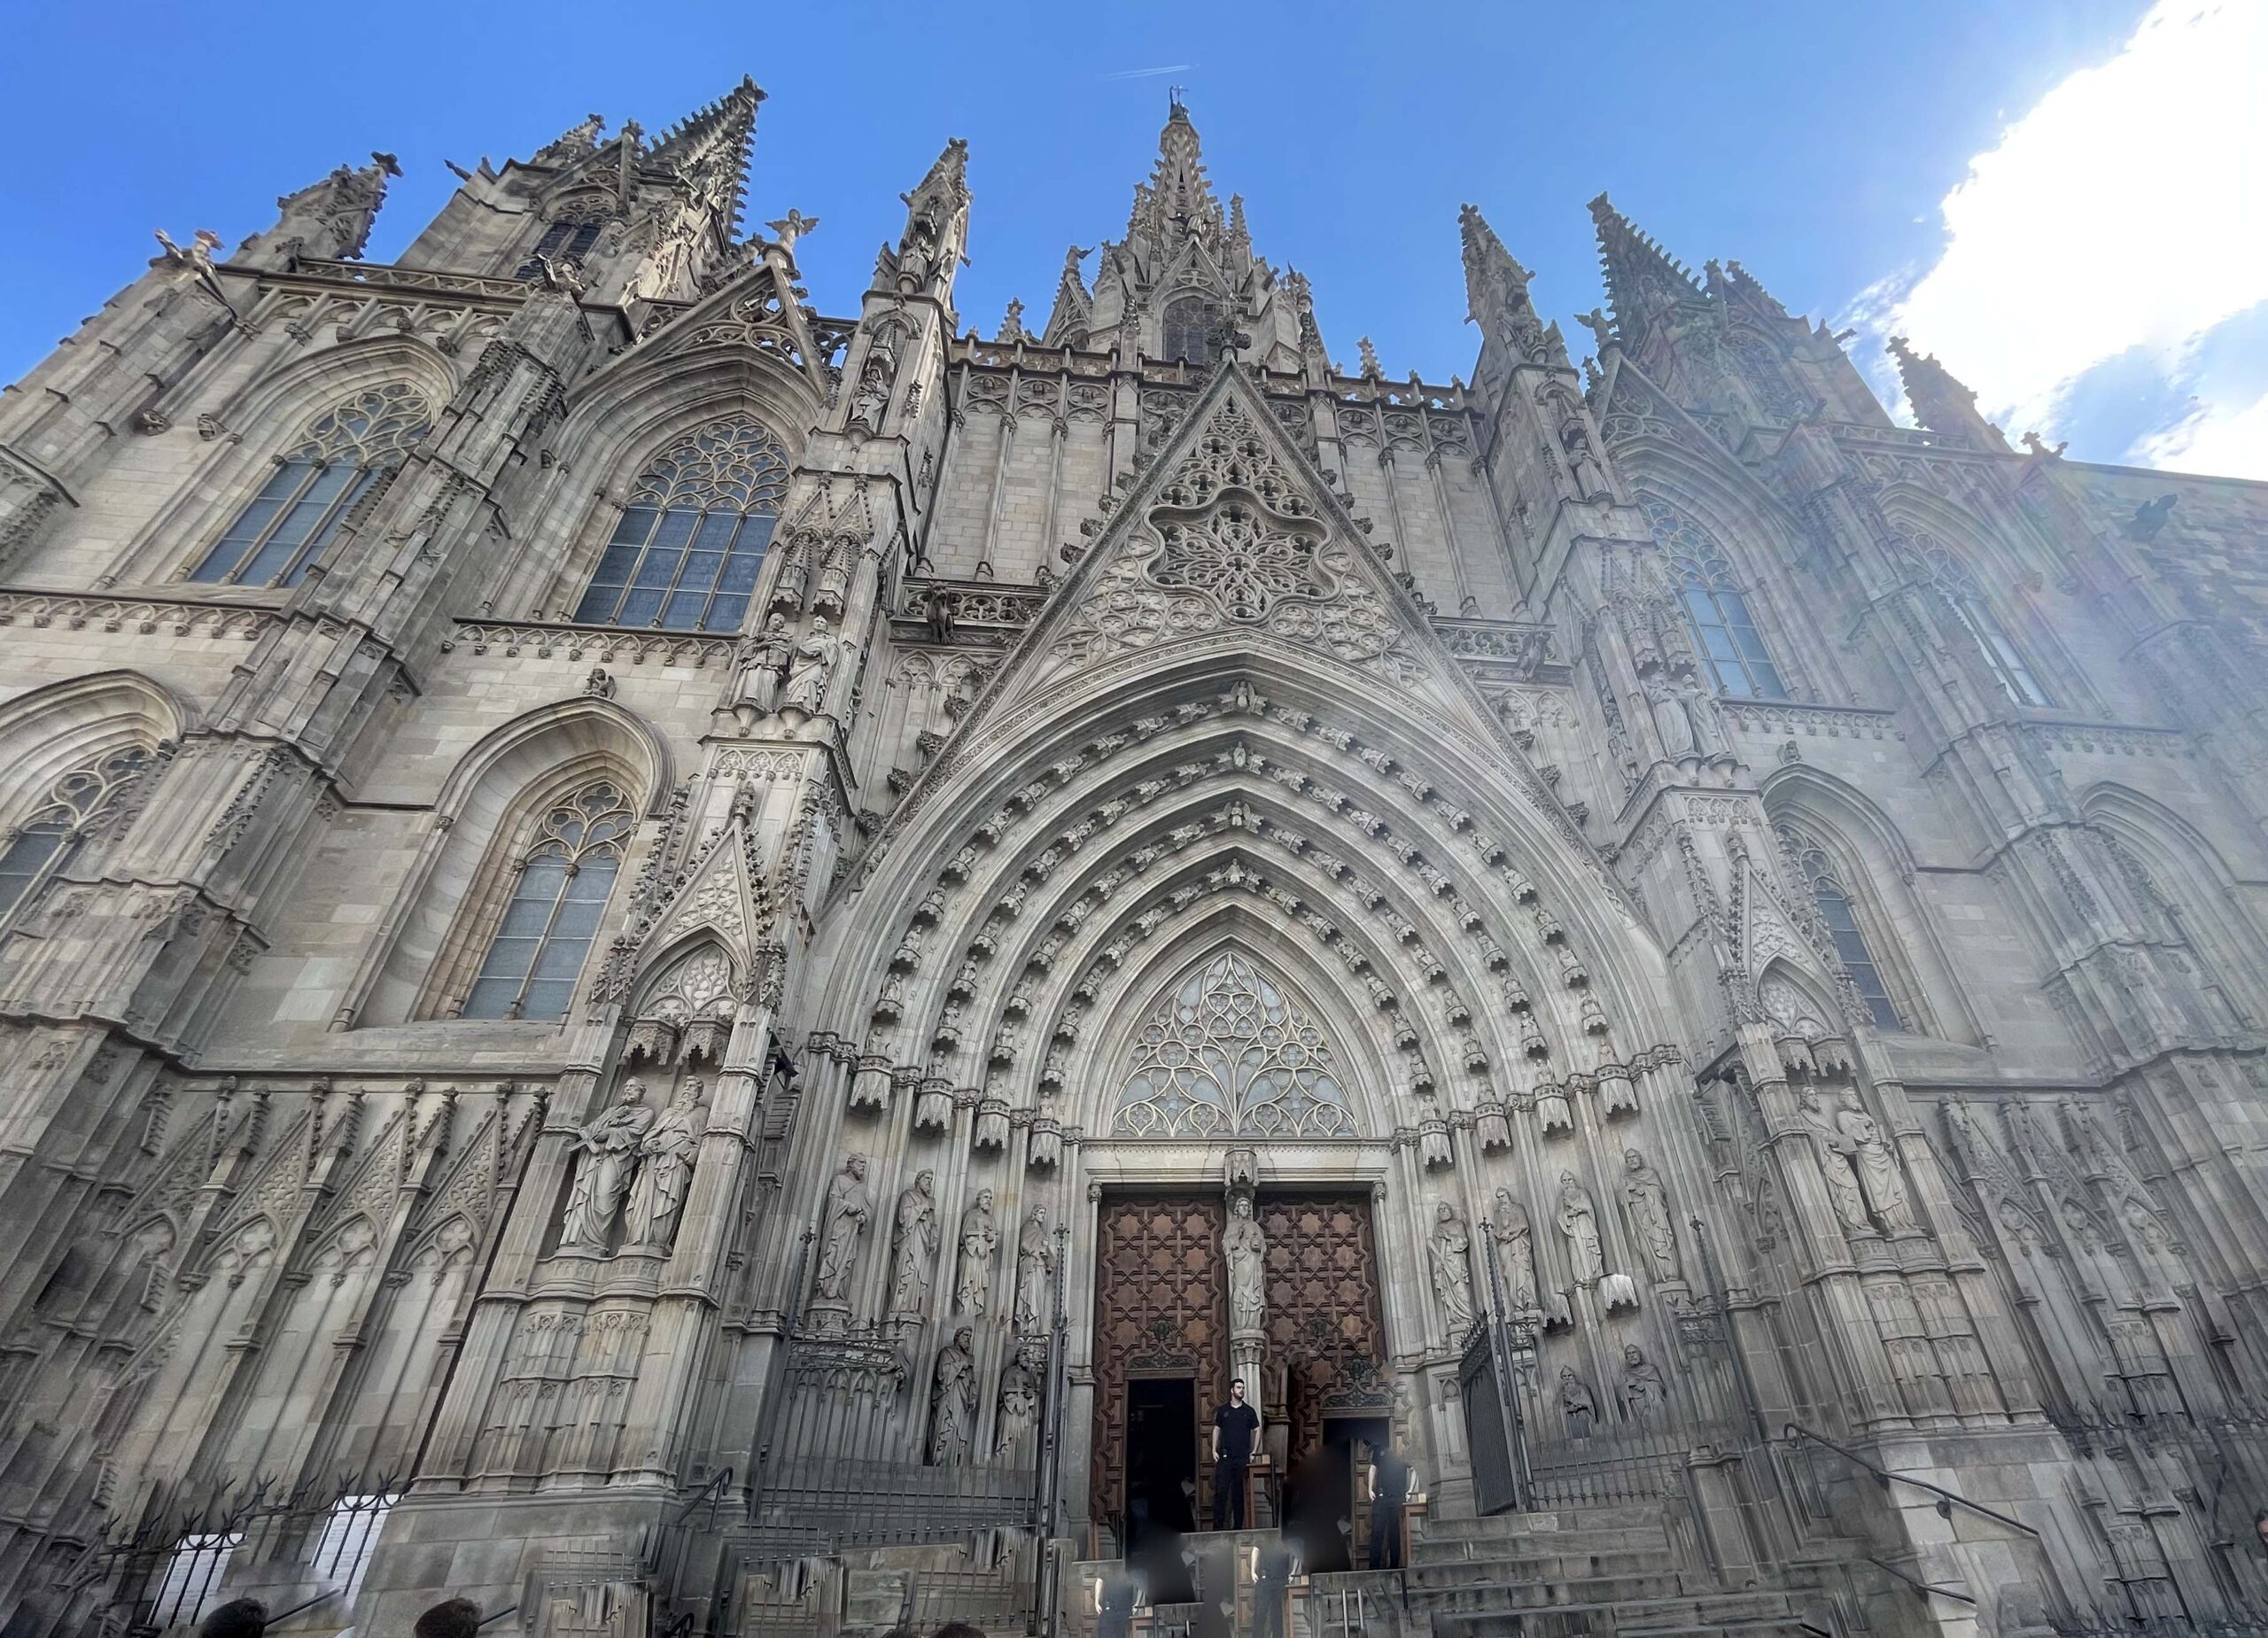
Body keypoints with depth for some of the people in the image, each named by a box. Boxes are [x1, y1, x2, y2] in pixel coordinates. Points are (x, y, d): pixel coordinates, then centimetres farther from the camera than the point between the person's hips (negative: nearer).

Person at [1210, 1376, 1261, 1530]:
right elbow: (1216, 1430, 11)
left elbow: (1257, 1431, 9)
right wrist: (1214, 1450, 1)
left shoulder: (1249, 1411, 7)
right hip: (1225, 1458, 0)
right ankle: (1218, 1526, -3)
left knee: (1239, 1493, 5)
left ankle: (1238, 1527, 13)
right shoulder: (1222, 1411, 7)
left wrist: (1254, 1452, 0)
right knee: (1221, 1491, -7)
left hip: (1242, 1458, 0)